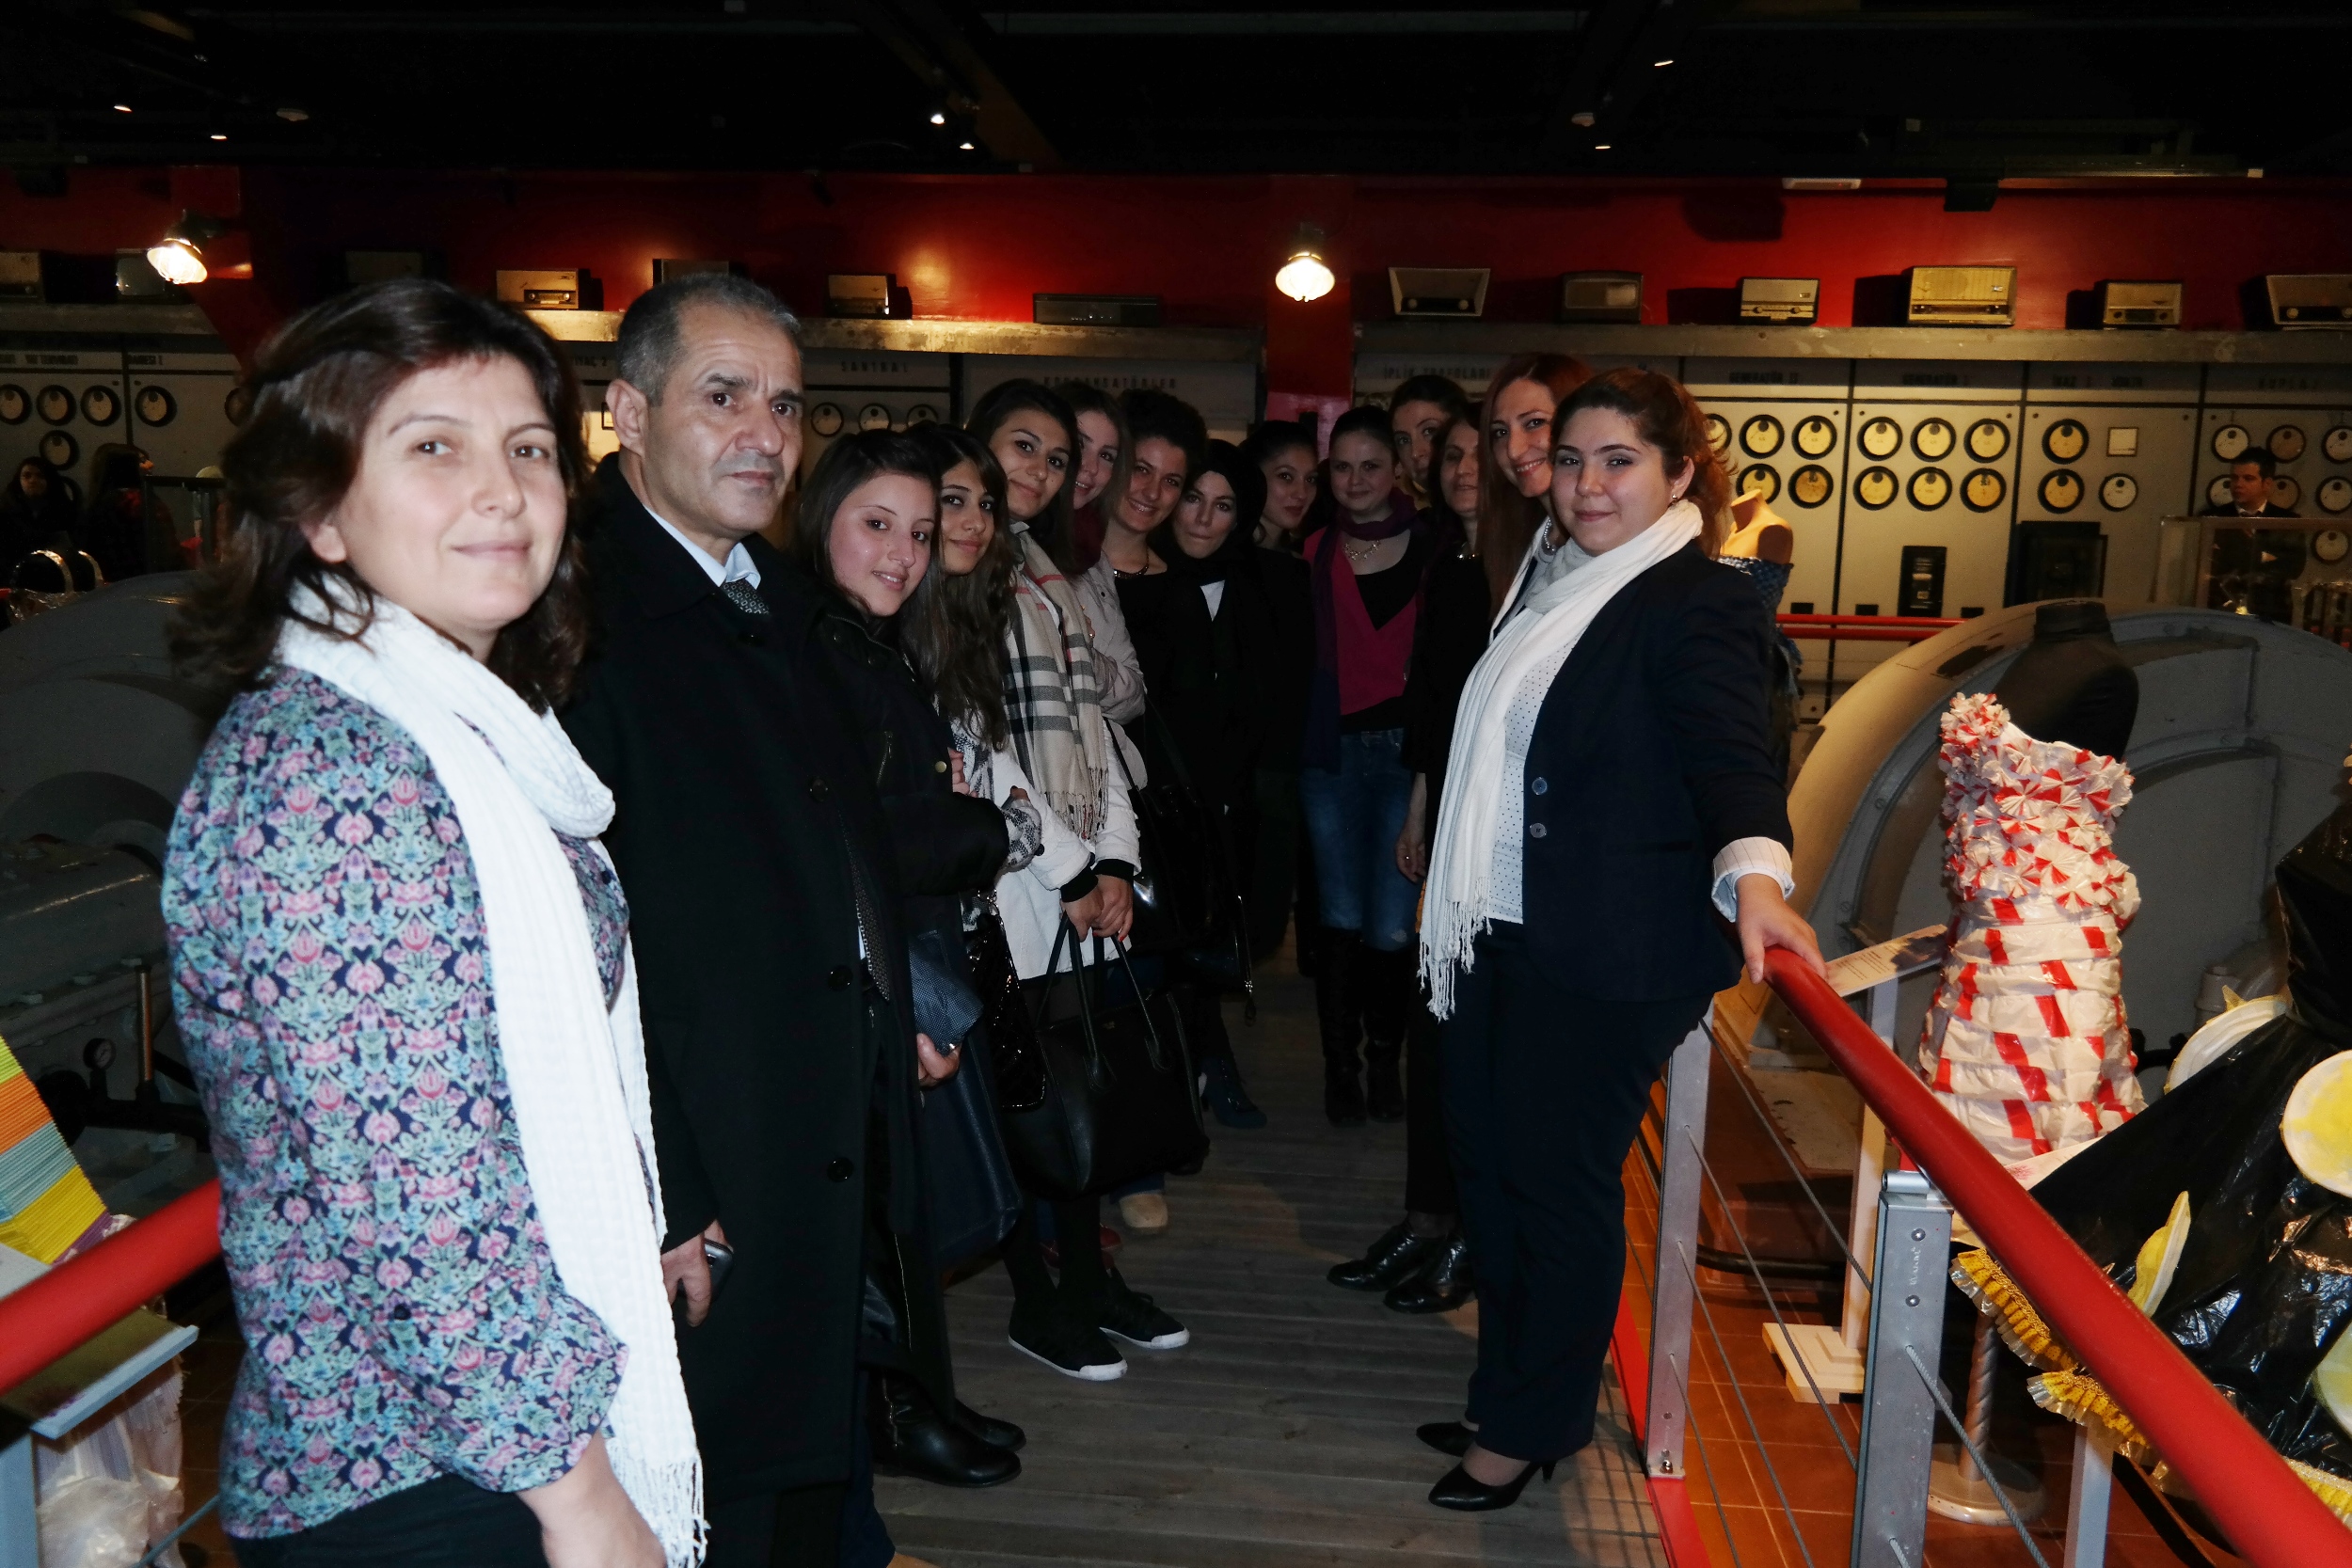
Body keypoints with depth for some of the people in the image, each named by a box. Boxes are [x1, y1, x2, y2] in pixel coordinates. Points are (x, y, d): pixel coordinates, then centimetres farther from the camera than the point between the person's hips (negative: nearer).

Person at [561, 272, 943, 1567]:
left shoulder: (778, 599, 12)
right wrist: (658, 1204, -22)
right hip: (699, 1205, -8)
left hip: (837, 1161, 9)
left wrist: (894, 1021, 13)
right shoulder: (579, 617, -18)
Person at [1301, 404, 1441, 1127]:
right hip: (1333, 749, 2)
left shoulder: (1431, 549, 2)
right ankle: (1341, 1063, 22)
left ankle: (1385, 1057, 21)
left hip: (1408, 746, -1)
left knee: (1392, 929, -2)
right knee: (1342, 919, 6)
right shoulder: (1315, 554, 6)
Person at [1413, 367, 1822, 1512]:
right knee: (1489, 1159, 15)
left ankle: (1536, 1425, 22)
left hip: (1608, 951, -8)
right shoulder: (1548, 579, 13)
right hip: (1501, 933, 9)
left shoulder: (1698, 604, -12)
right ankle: (1512, 1394, 33)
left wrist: (1754, 872, -42)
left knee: (1557, 1178, 2)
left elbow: (1729, 753, -24)